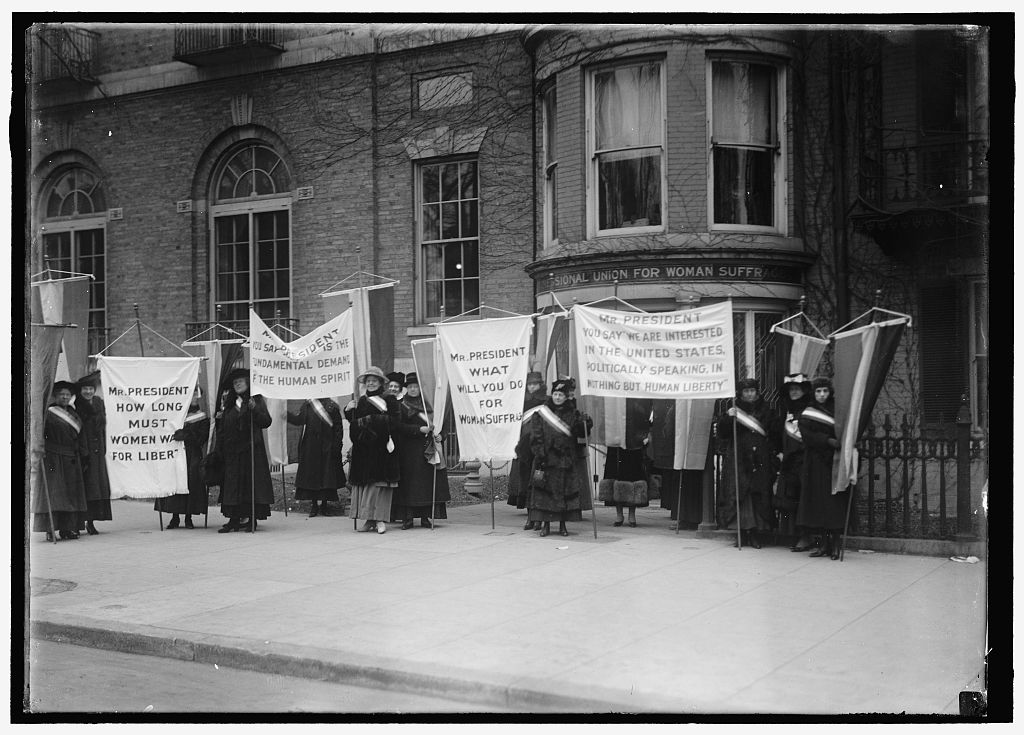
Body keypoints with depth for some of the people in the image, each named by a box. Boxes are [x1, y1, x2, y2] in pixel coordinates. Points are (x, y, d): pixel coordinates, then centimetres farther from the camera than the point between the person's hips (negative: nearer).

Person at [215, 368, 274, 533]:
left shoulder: (256, 400, 1)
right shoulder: (230, 403, 17)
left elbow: (267, 421, -8)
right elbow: (224, 428, 25)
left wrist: (254, 409, -21)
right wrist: (220, 418, 5)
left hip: (251, 449, -5)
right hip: (232, 451, 5)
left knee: (251, 482, -5)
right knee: (232, 484, 3)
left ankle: (252, 520, -1)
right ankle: (234, 519, 7)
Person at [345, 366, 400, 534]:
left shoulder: (389, 400, 1)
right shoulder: (361, 401, 16)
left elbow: (394, 420, -9)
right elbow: (354, 422, 14)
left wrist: (372, 419, -14)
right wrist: (349, 411, -4)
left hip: (381, 446, -5)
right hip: (363, 448, 5)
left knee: (380, 482, -8)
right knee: (364, 482, 1)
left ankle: (381, 520, -6)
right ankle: (370, 519, 6)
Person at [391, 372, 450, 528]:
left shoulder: (426, 404, 13)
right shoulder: (401, 405, 3)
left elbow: (433, 423, 17)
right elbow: (399, 426, -7)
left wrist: (434, 430, -5)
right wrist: (419, 429, -16)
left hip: (426, 448, 3)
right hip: (408, 449, -3)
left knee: (427, 482, 0)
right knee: (409, 481, -6)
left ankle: (425, 517, 5)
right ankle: (408, 518, -3)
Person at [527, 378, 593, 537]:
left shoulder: (573, 414, 8)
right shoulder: (541, 414, 3)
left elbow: (582, 433, 2)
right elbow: (536, 437, -2)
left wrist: (586, 423, -18)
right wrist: (540, 455, -11)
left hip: (568, 459, 2)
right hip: (547, 458, -2)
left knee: (566, 490, 1)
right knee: (546, 490, -4)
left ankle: (563, 524, 12)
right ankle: (545, 524, 4)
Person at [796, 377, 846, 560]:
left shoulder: (836, 409, 7)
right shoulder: (807, 413, 8)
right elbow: (807, 435, -6)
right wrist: (828, 440, -19)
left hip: (834, 461, -1)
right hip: (816, 463, 2)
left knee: (834, 502, -7)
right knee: (819, 502, -1)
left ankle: (835, 544, -6)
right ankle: (825, 543, 3)